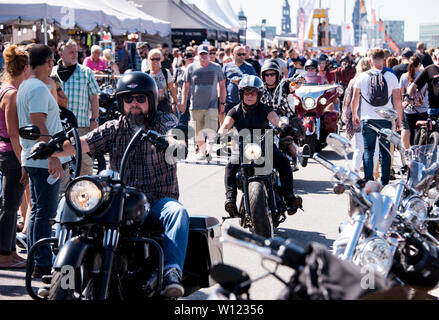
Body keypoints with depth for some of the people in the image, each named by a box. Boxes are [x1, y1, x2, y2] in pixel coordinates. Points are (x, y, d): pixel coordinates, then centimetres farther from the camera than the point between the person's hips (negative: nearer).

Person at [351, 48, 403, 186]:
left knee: (368, 151, 6)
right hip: (386, 119, 0)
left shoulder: (362, 77, 0)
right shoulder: (391, 77, -1)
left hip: (367, 119, 0)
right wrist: (399, 119, 10)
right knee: (385, 151, 7)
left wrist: (354, 115, 23)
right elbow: (397, 101, 0)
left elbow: (355, 99, 7)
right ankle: (384, 182, 8)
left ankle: (368, 181, 1)